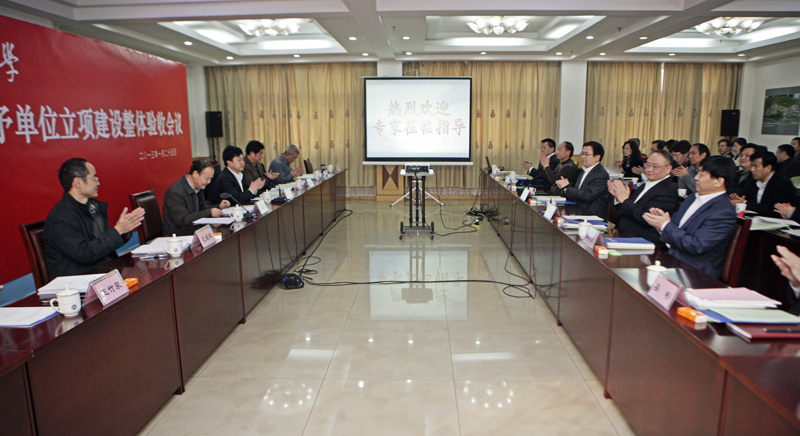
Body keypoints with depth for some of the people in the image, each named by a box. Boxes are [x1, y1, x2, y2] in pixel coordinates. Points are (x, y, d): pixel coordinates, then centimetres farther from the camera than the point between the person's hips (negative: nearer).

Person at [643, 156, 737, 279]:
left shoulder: (724, 212, -15)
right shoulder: (692, 198, 13)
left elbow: (696, 246, -21)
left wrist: (666, 226, -15)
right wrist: (662, 221, -4)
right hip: (671, 259, 8)